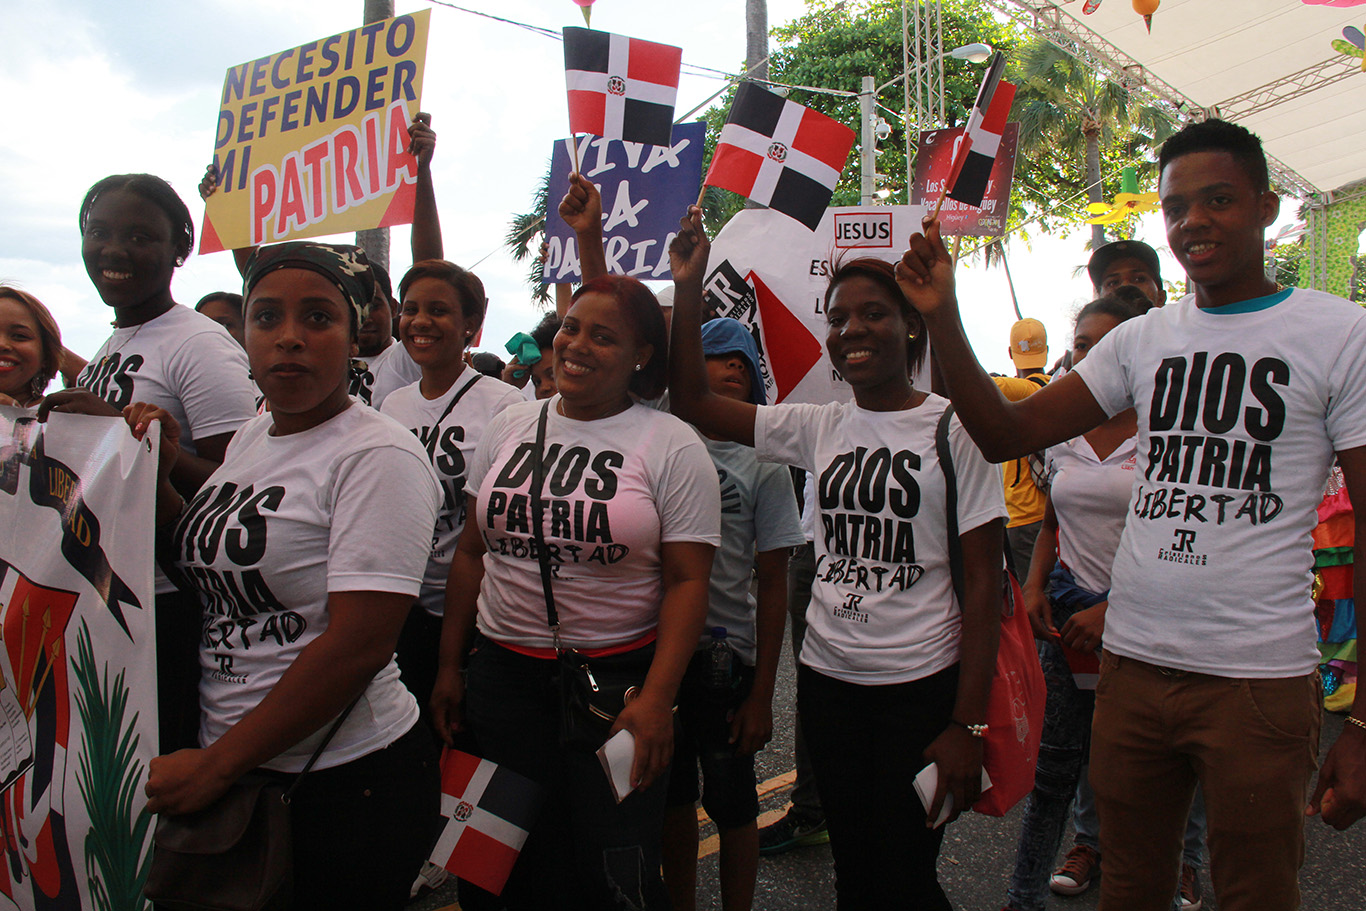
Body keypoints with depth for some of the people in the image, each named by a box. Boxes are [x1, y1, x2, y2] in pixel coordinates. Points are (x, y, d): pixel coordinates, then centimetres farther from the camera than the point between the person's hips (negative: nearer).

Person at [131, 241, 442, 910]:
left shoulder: (377, 456, -17)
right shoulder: (250, 438, 7)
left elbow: (360, 645, -23)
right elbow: (209, 568, 17)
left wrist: (215, 765, -17)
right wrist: (155, 478, 2)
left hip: (345, 780, -7)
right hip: (226, 767, 7)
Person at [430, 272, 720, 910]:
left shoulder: (673, 447, -6)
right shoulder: (509, 428, 6)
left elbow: (687, 581, -9)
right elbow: (472, 551, 11)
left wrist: (657, 698, -16)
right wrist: (450, 666, 9)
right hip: (502, 672, 4)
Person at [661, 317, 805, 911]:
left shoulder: (762, 465, -3)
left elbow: (773, 584, -3)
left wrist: (762, 694, -6)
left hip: (727, 655, -2)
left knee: (730, 804, 10)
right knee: (672, 796, 17)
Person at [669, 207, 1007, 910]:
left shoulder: (954, 428, -8)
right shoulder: (819, 428, 4)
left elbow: (984, 581, -9)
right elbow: (694, 401, 2)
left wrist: (967, 725, -13)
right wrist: (688, 286, -5)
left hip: (922, 686, -4)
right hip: (826, 679, 4)